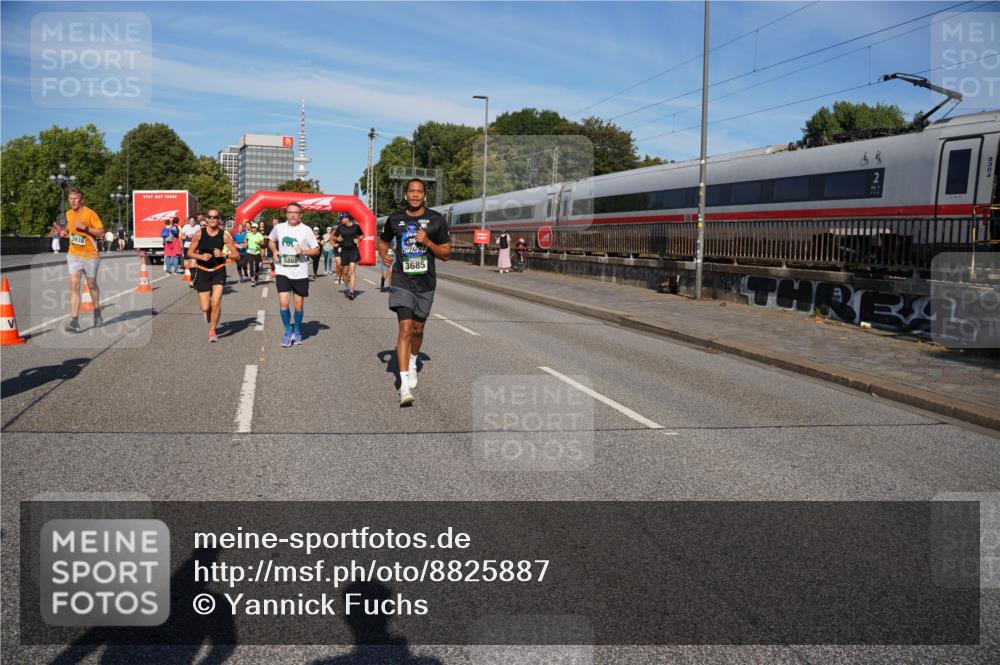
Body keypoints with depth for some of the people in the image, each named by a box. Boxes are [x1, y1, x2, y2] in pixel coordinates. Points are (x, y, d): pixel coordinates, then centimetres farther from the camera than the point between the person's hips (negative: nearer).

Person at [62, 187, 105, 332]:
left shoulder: (90, 213, -12)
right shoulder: (68, 214, 5)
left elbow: (101, 232, -16)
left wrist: (85, 228, -26)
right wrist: (67, 230, 9)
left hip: (90, 255, -3)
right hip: (74, 255, 3)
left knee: (92, 285, 14)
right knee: (74, 286, -11)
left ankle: (97, 314, 38)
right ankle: (74, 321, -16)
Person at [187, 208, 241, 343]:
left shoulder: (224, 235, -6)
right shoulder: (199, 234, -6)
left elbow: (236, 254, -4)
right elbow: (190, 253, 2)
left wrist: (223, 255, -21)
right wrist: (201, 256, -17)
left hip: (219, 271, 0)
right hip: (202, 271, 0)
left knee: (216, 302, -14)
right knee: (205, 307, -3)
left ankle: (212, 330, 6)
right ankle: (209, 312, 37)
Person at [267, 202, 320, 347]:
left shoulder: (306, 230, -5)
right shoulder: (279, 228, 2)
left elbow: (316, 250, -1)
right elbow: (271, 240, 21)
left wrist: (304, 251, -19)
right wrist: (274, 251, 1)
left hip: (300, 274, -1)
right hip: (282, 272, 1)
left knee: (299, 304, 9)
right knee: (283, 303, -9)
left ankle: (297, 331, 30)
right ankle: (288, 331, 12)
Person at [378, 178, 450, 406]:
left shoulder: (436, 219, -1)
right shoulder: (395, 219, 1)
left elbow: (446, 254, 1)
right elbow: (383, 240, 19)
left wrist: (428, 242, -16)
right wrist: (383, 255, -3)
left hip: (425, 284, 1)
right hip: (402, 282, -1)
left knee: (418, 330, 14)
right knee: (405, 329, -13)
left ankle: (412, 362, 46)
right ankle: (404, 385, -14)